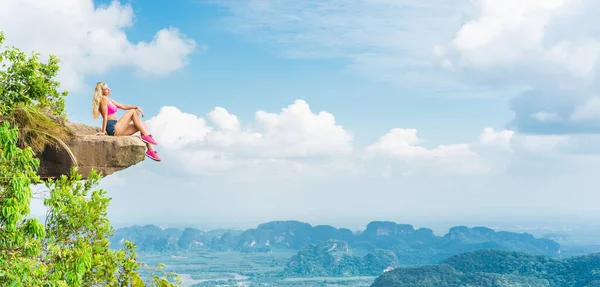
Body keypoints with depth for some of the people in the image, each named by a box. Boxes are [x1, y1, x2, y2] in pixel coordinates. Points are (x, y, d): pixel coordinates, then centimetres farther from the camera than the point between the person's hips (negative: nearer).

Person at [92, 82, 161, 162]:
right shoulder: (104, 99, -8)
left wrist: (136, 107, 8)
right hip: (112, 128, -10)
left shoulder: (109, 100, 21)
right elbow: (105, 117, -14)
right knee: (133, 111, -12)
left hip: (116, 129, 10)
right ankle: (146, 136, -14)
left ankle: (150, 150, -4)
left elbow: (123, 106, 20)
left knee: (143, 125, 4)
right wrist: (103, 131, -16)